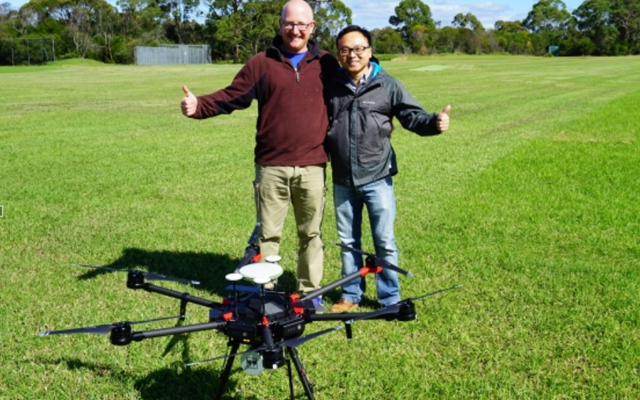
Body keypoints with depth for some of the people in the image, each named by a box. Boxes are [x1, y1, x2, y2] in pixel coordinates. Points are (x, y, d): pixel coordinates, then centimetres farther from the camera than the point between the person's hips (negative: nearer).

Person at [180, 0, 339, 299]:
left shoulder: (326, 64, 7)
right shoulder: (262, 63, 4)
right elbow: (231, 97, 0)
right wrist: (198, 106, -15)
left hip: (312, 167, 1)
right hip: (271, 166, -1)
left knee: (311, 233, 11)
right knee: (268, 233, 7)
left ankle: (309, 293, 24)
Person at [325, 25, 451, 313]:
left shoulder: (387, 86, -3)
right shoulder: (331, 87, 4)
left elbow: (413, 116, -5)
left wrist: (435, 123, -23)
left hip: (377, 178, -3)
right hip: (342, 181, 3)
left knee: (385, 242, 3)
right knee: (347, 241, 14)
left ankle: (390, 299, 17)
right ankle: (351, 295, 28)